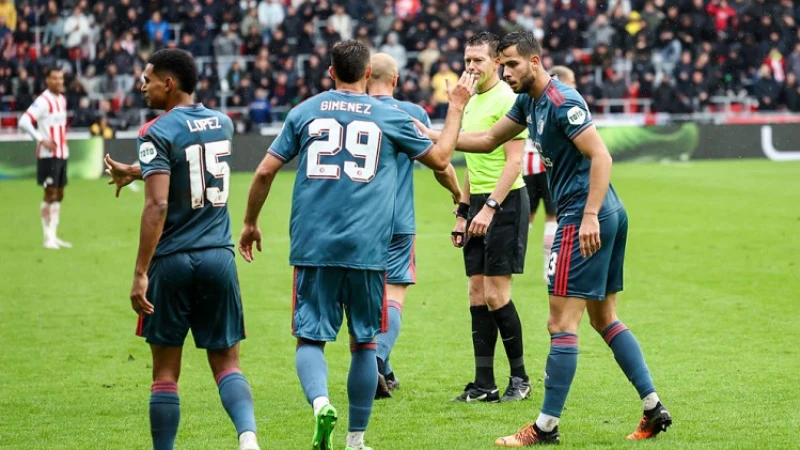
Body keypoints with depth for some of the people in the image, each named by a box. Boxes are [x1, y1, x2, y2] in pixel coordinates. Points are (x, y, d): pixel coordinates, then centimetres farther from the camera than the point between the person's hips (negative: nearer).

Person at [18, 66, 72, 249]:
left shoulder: (62, 100, 12)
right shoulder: (43, 101, -14)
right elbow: (24, 122, -22)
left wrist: (63, 142, 12)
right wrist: (42, 140, -22)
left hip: (62, 154, 8)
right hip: (48, 154, -8)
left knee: (59, 195, 10)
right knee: (50, 195, -7)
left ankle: (54, 235, 15)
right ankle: (48, 238, -3)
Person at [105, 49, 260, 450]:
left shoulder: (157, 133, -10)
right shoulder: (222, 124, 9)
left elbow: (158, 205, -19)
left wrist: (140, 273, -19)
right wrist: (133, 171, 40)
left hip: (172, 261, -4)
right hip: (219, 258, 4)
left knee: (165, 370, 6)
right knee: (226, 363, 7)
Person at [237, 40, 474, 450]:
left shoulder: (304, 112, 8)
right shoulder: (390, 117, 6)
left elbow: (265, 171, 6)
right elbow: (440, 158, 18)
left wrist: (250, 224, 19)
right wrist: (457, 107, 29)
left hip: (313, 247, 0)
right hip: (367, 249, 0)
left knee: (310, 338, 2)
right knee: (364, 343, 11)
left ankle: (320, 403, -26)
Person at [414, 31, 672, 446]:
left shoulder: (561, 102, -16)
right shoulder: (528, 102, 13)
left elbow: (601, 156, -22)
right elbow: (488, 140, 23)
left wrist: (590, 216, -28)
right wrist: (434, 137, 13)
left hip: (583, 220, -11)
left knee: (562, 324, -6)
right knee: (604, 319, 15)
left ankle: (546, 427, -3)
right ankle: (653, 408, 15)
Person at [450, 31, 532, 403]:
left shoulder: (507, 100, -11)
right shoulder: (471, 103, 16)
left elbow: (514, 161, -18)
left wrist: (490, 207, -23)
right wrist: (463, 212, 20)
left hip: (505, 203, -8)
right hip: (479, 205, 8)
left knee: (496, 294, -9)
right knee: (478, 293, 5)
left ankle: (520, 378, 4)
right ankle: (484, 384, 8)